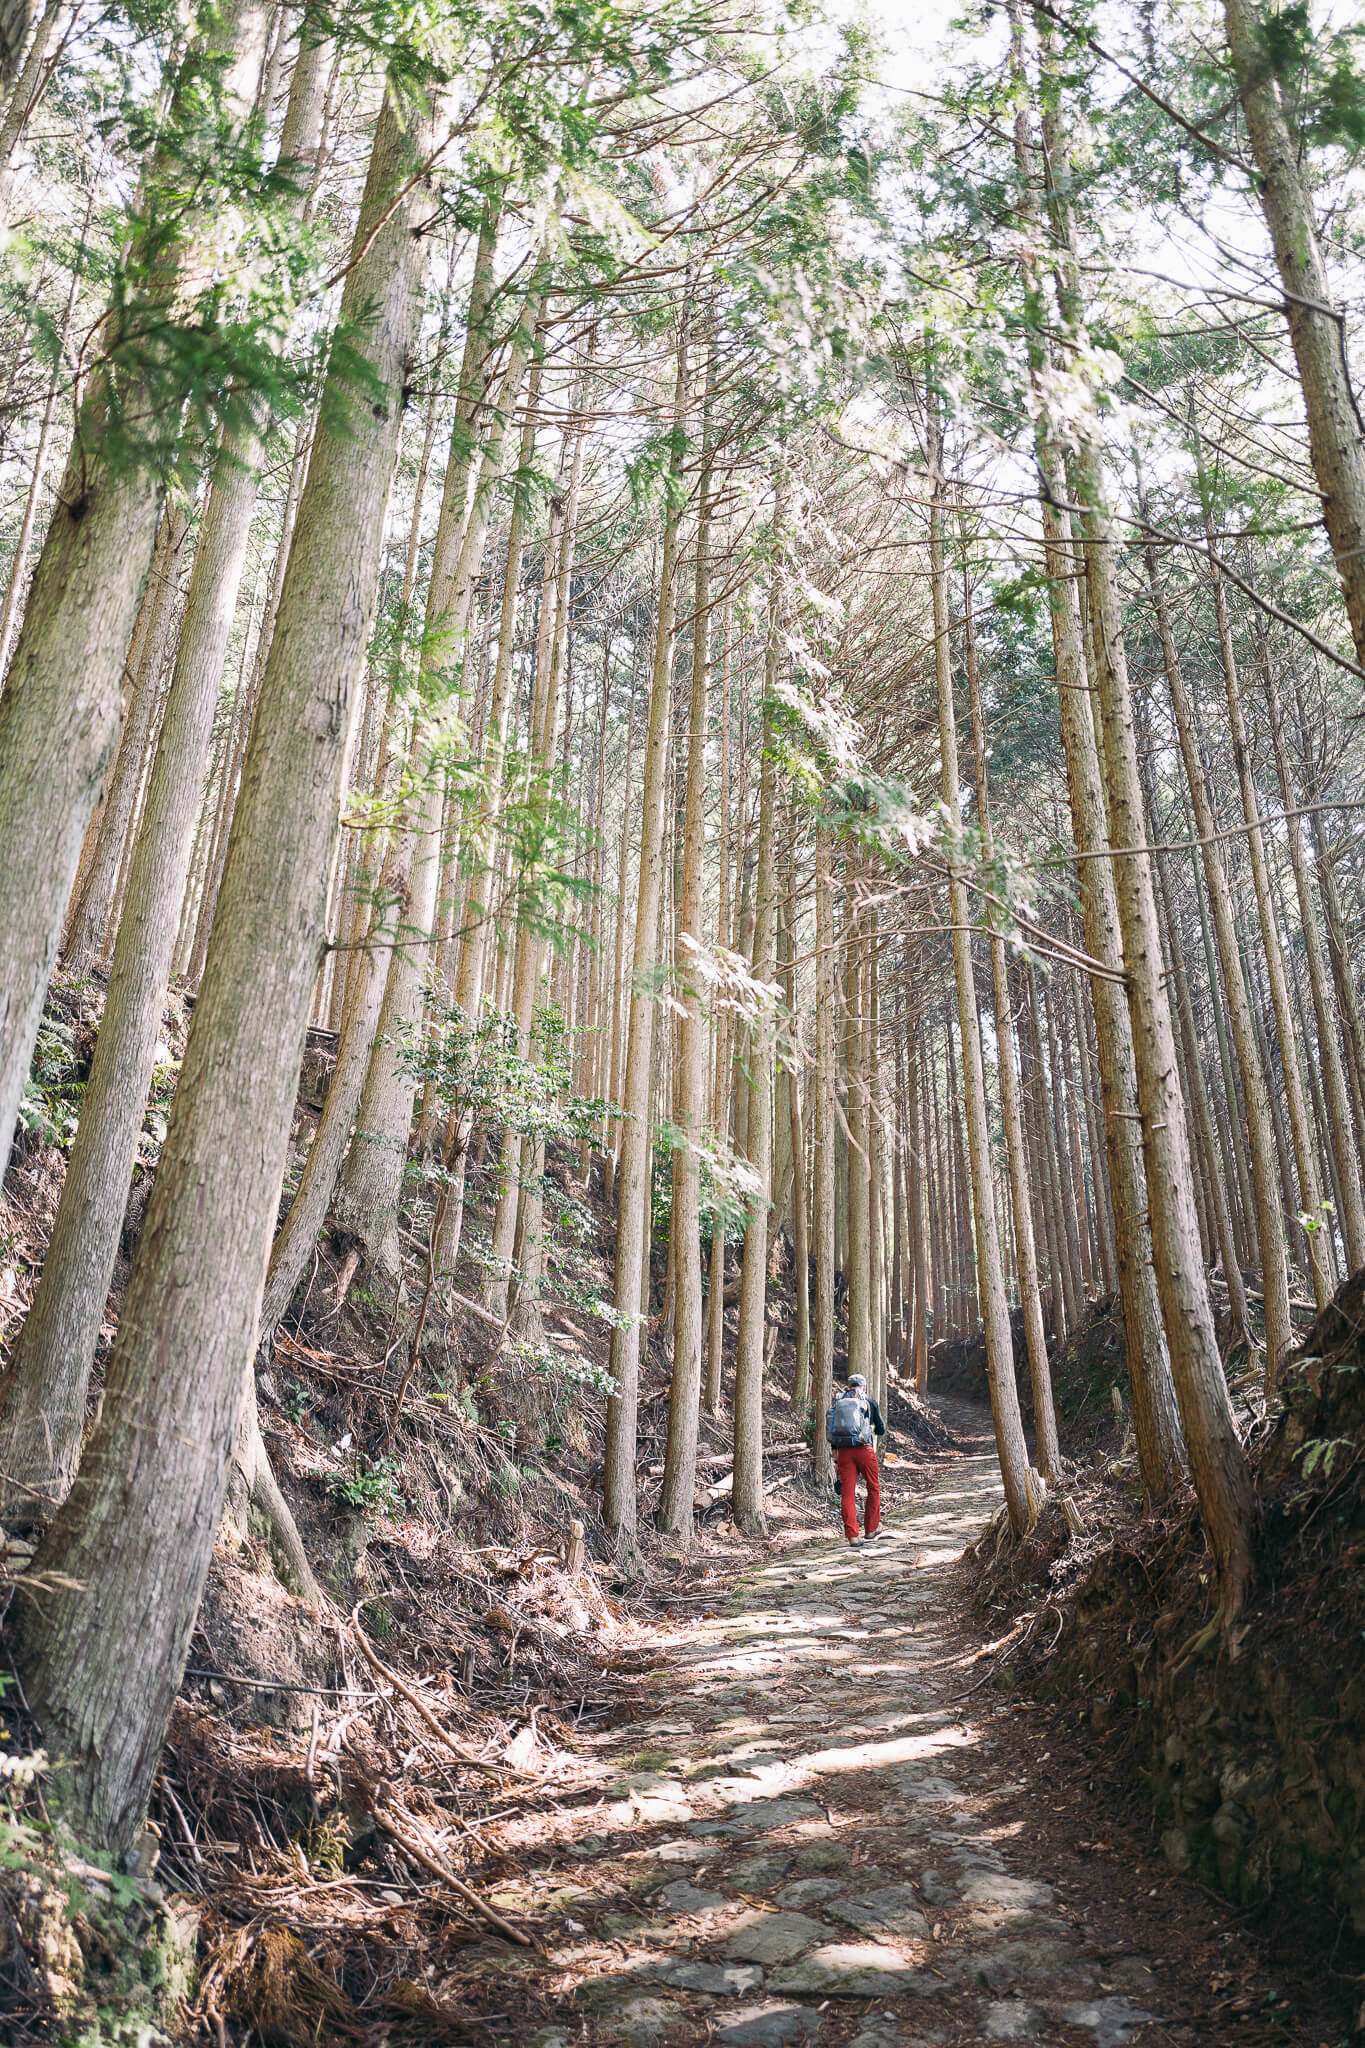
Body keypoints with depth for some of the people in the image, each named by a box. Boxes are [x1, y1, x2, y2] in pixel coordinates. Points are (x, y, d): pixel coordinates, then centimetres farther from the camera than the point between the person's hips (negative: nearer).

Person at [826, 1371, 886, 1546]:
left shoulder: (838, 1402, 14)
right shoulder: (869, 1402, 6)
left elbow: (832, 1433, 13)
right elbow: (881, 1430, 11)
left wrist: (836, 1460, 18)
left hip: (843, 1452, 2)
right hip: (864, 1449, -2)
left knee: (847, 1493, 2)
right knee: (873, 1488, 17)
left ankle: (852, 1535, -3)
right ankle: (871, 1529, 24)